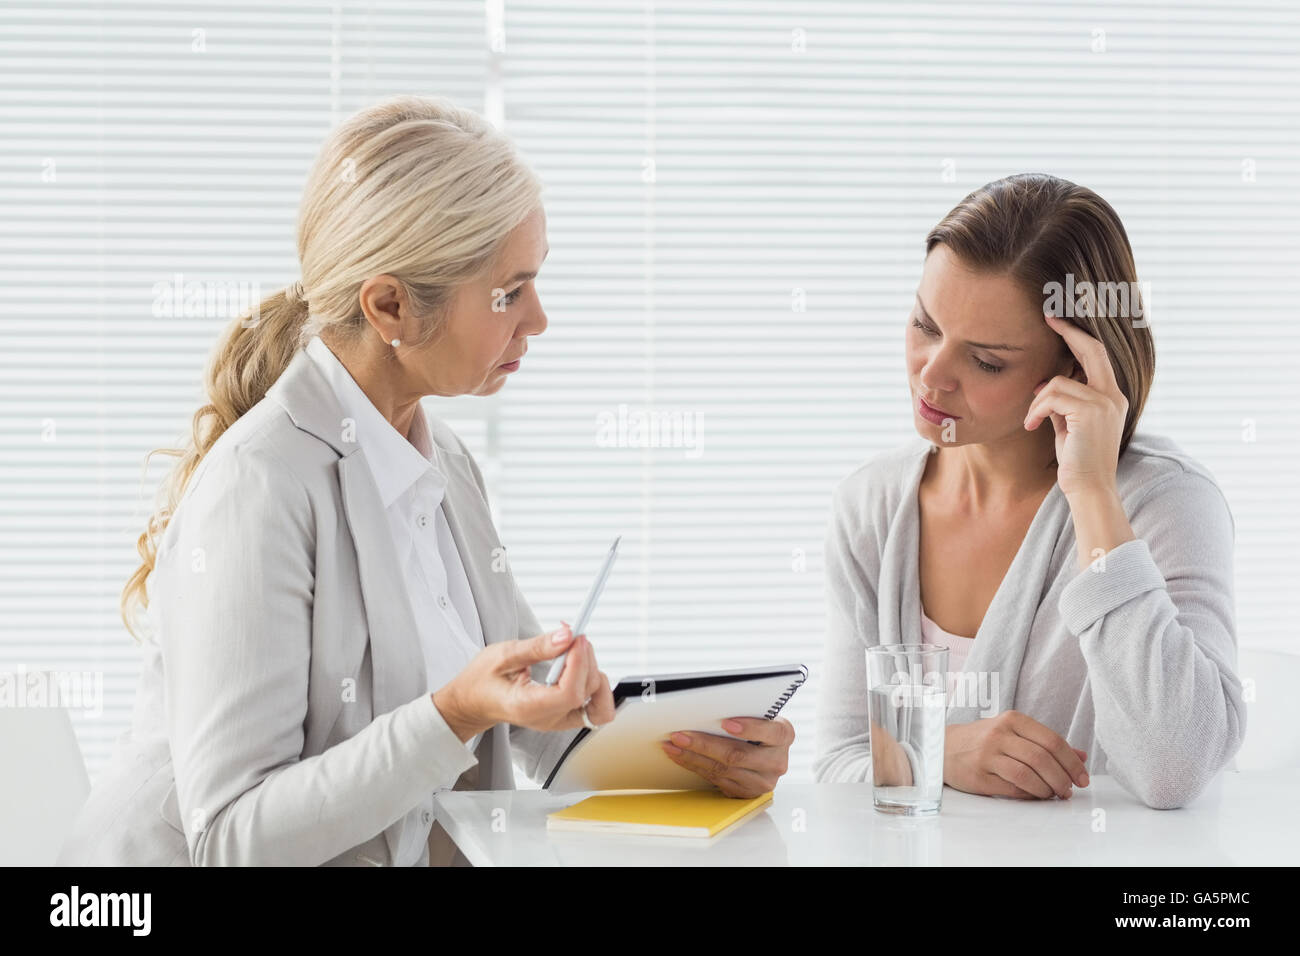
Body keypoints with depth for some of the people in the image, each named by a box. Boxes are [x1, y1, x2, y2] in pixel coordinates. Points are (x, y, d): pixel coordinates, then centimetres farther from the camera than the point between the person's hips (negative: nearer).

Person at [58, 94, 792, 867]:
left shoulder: (448, 466, 7)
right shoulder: (258, 485, -18)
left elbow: (547, 722, 13)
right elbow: (232, 836, -20)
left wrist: (697, 749, -4)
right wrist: (456, 715, -28)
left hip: (412, 852, 6)